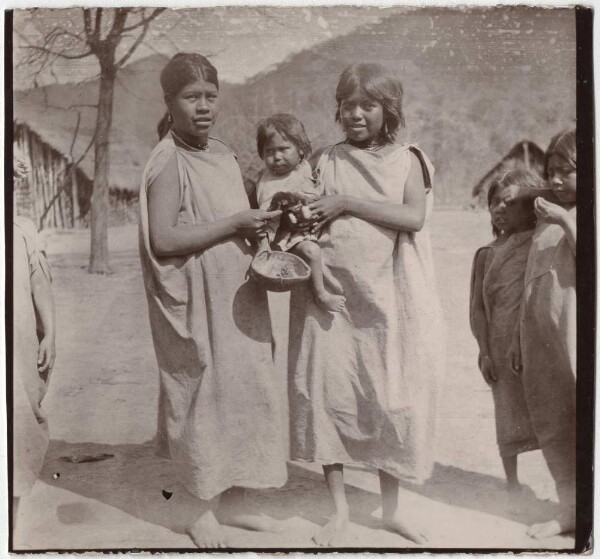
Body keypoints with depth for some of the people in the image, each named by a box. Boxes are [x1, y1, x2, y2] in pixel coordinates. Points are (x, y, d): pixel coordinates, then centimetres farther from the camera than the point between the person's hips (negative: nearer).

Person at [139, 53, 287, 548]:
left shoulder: (223, 155, 10)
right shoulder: (169, 162, -13)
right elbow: (162, 239, -21)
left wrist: (259, 226, 0)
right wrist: (236, 224, -19)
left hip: (236, 300, 8)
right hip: (197, 305, -8)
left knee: (243, 393, 13)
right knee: (203, 396, 3)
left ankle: (231, 501, 30)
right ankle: (200, 508, 24)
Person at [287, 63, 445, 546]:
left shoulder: (407, 160, 5)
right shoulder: (327, 162, 8)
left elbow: (414, 217, -11)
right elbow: (309, 224, 8)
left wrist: (348, 203, -14)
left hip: (385, 296, -1)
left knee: (389, 396, 6)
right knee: (328, 391, 1)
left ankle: (392, 506, 25)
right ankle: (340, 509, 18)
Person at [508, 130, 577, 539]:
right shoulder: (546, 218, 15)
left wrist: (565, 221, -18)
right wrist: (519, 337, 17)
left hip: (574, 335, -6)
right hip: (539, 335, 6)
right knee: (550, 426, 10)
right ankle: (569, 510, 24)